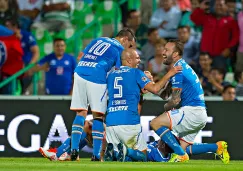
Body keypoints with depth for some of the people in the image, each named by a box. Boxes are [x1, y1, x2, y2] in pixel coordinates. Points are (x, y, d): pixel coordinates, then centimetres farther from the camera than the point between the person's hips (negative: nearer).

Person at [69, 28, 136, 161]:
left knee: (81, 113, 9)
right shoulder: (120, 49, 10)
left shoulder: (98, 40, 28)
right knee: (98, 115, 2)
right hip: (97, 77, -5)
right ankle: (96, 154, -2)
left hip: (79, 72, 5)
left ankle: (74, 149, -2)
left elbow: (82, 56, 27)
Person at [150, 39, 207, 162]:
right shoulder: (183, 66, 18)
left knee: (155, 123, -14)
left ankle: (180, 155, -15)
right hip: (201, 116, 10)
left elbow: (175, 100, -14)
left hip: (192, 111, -10)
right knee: (182, 147, 17)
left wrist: (166, 107, 6)